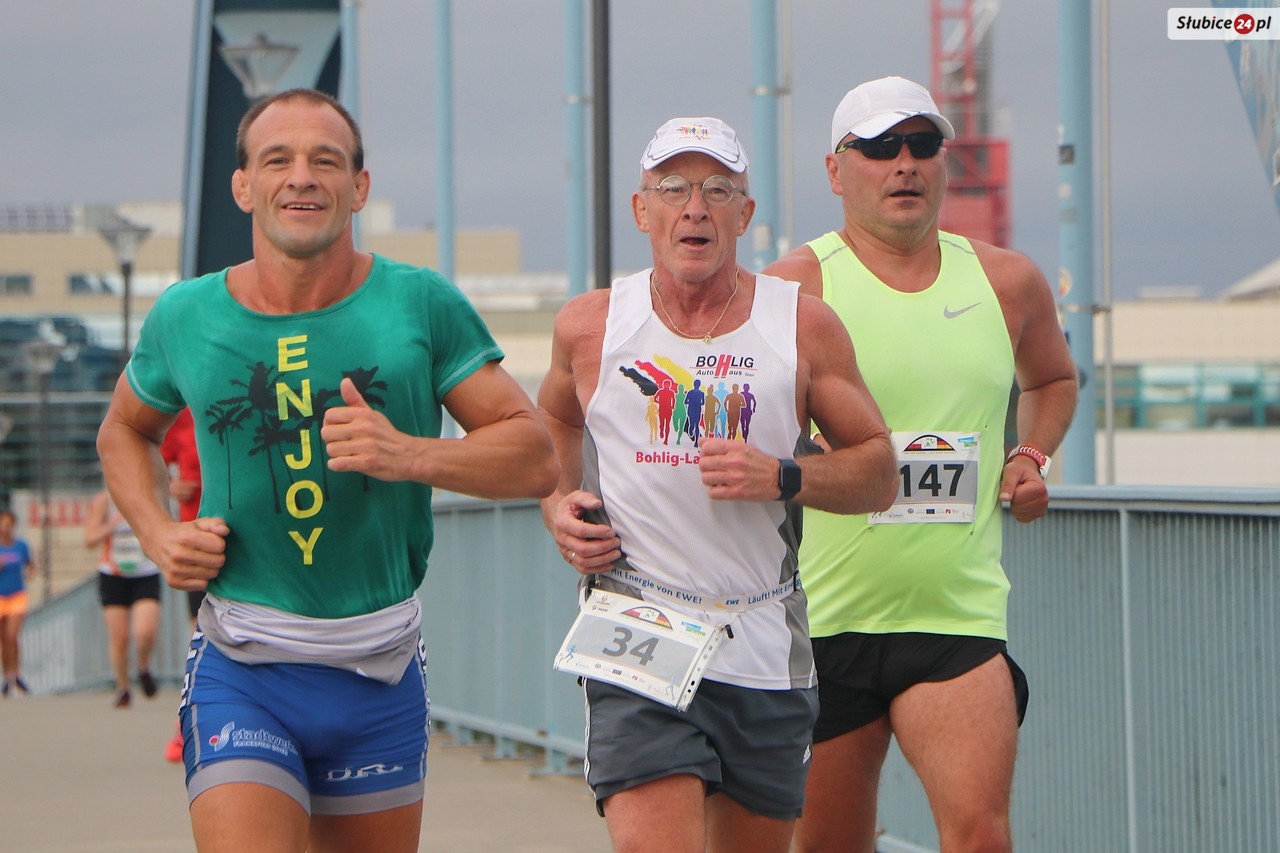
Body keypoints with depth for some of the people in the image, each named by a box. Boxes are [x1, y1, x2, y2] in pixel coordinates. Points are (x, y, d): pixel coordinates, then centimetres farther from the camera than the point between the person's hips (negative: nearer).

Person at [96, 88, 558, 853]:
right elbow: (124, 431, 23)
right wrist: (159, 533, 4)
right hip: (243, 674, -1)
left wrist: (410, 455, -18)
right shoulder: (186, 318, 2)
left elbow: (537, 458, -2)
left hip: (381, 673, 1)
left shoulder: (422, 305, -2)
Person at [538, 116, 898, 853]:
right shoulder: (590, 326, 4)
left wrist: (783, 479, -11)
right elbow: (554, 421, 26)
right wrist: (558, 506, 6)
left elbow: (879, 472, 7)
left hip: (767, 652, 2)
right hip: (637, 646, -2)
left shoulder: (805, 327, 2)